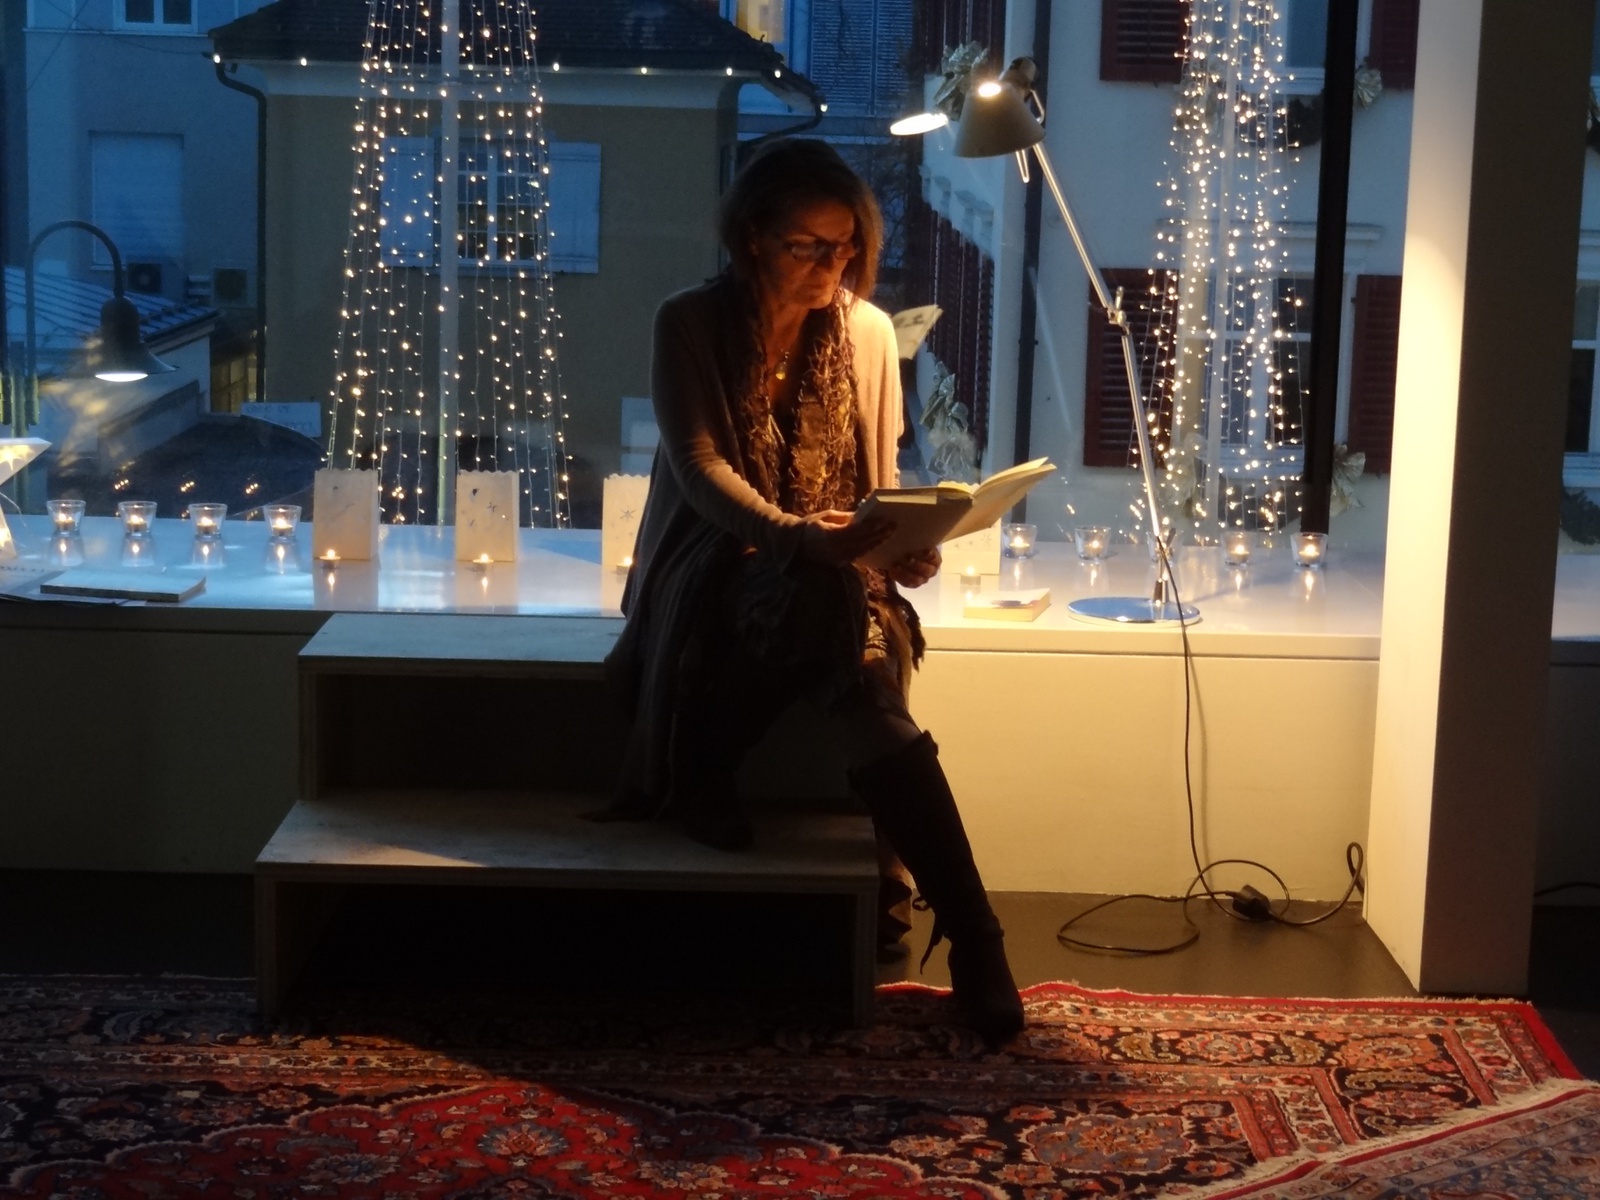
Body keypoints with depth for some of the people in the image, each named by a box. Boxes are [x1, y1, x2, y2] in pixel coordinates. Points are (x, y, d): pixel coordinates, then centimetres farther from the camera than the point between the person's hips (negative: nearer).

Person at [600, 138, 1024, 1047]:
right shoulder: (691, 325, -3)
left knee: (842, 614, -38)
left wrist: (906, 542, -14)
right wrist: (801, 539, -33)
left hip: (834, 572, 3)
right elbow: (699, 466, -14)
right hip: (719, 564, -2)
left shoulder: (869, 332, 8)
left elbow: (882, 479, 12)